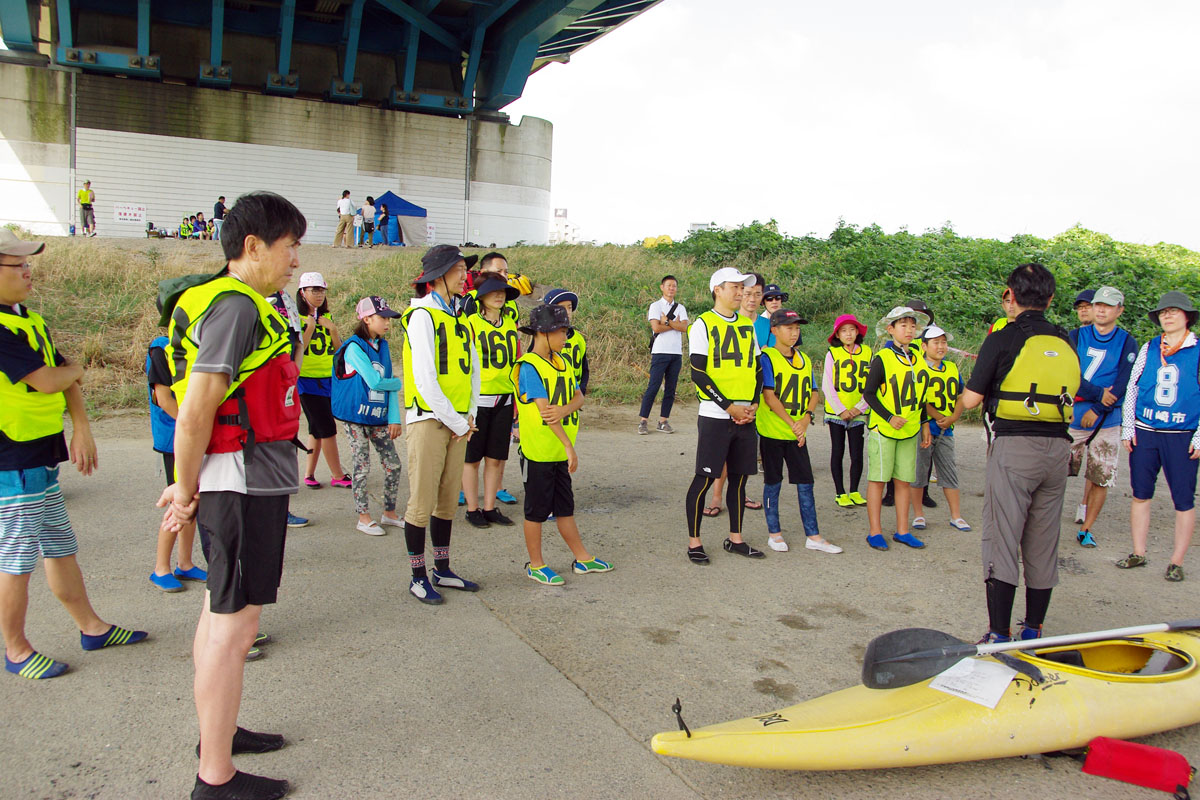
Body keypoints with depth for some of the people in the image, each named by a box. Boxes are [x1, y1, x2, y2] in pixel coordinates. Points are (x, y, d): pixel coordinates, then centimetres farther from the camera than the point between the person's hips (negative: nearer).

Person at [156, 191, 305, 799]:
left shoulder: (235, 302, 15)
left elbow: (206, 399, 16)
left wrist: (190, 486, 14)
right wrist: (187, 488, -10)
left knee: (221, 610, 20)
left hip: (250, 479, 11)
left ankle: (217, 732, 37)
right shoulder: (237, 305, -17)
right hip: (246, 480, -11)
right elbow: (195, 409, -22)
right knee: (233, 625, -2)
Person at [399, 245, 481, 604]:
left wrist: (470, 415, 5)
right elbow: (425, 379, -16)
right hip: (429, 420, -7)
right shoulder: (422, 315, -10)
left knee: (448, 501, 13)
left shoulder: (457, 316, 15)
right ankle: (418, 577, 11)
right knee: (422, 503, 0)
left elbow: (472, 368, 18)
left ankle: (442, 570, 24)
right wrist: (456, 423, -12)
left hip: (458, 423, 8)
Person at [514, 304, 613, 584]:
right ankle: (536, 565, 18)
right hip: (538, 450, -7)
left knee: (565, 507, 17)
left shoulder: (562, 362, 11)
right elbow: (544, 409, -20)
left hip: (560, 452, 7)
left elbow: (579, 396, 4)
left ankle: (582, 558, 26)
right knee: (537, 509, 5)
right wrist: (569, 445, -24)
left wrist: (565, 409, -20)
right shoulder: (529, 366, -14)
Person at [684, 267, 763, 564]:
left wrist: (753, 404, 1)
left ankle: (735, 538, 24)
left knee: (739, 478, 12)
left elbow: (758, 369, 17)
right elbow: (698, 373, -12)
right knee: (704, 479, -2)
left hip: (746, 417, 6)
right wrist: (730, 407, -14)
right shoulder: (703, 324, -5)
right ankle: (694, 542, 9)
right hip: (714, 417, -6)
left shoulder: (748, 325, 14)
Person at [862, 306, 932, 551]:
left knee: (903, 481, 8)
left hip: (909, 430, 6)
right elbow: (868, 393, -9)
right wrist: (889, 418, -16)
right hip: (883, 429, -5)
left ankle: (902, 531, 17)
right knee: (878, 479, -1)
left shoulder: (916, 359, 12)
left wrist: (924, 424, 16)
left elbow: (919, 396, 20)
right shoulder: (882, 358, -7)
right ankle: (875, 532, 6)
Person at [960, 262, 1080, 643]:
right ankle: (1033, 630, 22)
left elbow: (970, 400, -6)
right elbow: (1070, 393, 15)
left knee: (1002, 539, 0)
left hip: (1014, 445, -5)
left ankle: (999, 635, 1)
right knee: (1043, 543, 13)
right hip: (1057, 448, 5)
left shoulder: (1002, 340, -5)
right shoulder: (1065, 343, 10)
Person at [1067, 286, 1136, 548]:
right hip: (1073, 416, -1)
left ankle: (1085, 529, 16)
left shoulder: (1127, 343, 4)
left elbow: (1123, 384, -5)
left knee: (1101, 479, 3)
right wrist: (1099, 394, -16)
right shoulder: (1076, 337, 5)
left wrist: (1098, 409, -13)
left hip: (1107, 421, 1)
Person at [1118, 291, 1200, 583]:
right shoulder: (1148, 349, 8)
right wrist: (1128, 427, 6)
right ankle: (1139, 553, 18)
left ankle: (1176, 562, 10)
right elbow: (1131, 388, 12)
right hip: (1144, 432, 3)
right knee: (1140, 494, 7)